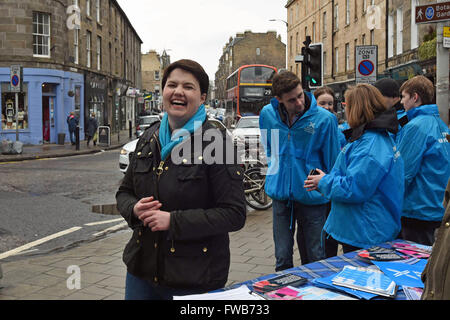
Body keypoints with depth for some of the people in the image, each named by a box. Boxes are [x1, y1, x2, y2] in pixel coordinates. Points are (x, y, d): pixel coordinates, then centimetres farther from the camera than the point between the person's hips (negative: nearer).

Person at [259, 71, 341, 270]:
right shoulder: (267, 114, -2)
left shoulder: (324, 119, -13)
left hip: (312, 196, -2)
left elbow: (333, 162, -3)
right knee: (282, 257, 10)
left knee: (314, 258, 8)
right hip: (280, 194, 3)